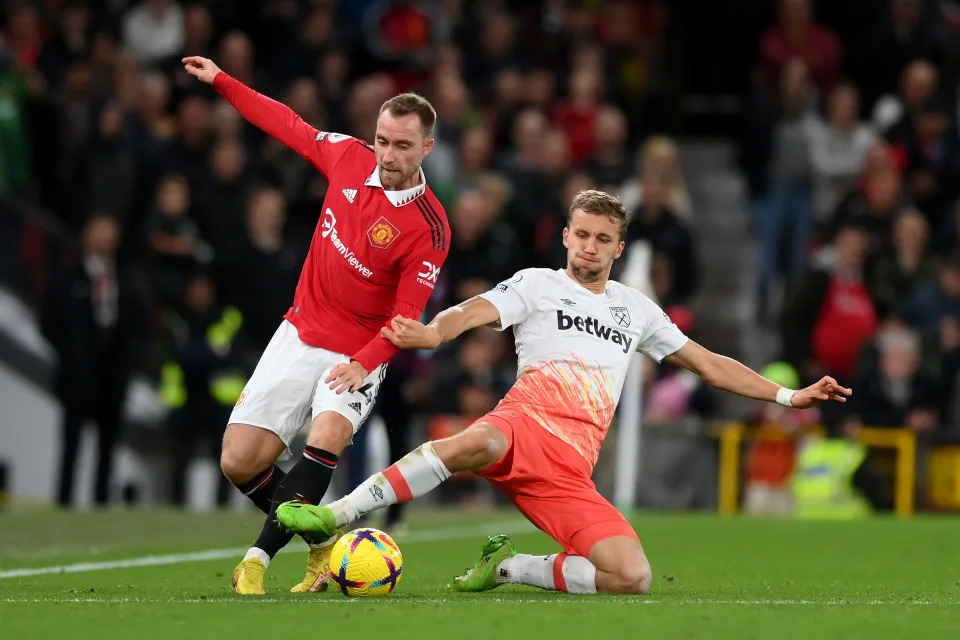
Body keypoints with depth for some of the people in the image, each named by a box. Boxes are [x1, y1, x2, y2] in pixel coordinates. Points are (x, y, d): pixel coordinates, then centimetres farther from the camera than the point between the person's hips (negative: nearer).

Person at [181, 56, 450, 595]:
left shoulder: (429, 228, -17)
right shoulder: (349, 157, -4)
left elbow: (406, 318, -16)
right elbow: (291, 128, 13)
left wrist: (364, 363, -30)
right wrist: (221, 81, 16)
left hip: (358, 355, -5)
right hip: (299, 336, 5)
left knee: (327, 435, -34)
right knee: (239, 462, -3)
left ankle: (261, 556, -29)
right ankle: (322, 541, 18)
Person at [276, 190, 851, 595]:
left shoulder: (636, 308, 27)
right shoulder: (536, 285, 15)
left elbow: (709, 364, 34)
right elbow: (474, 312, -4)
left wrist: (788, 396, 28)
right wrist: (433, 332, -28)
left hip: (570, 474, 4)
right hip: (526, 423, -4)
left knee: (633, 579, -19)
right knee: (479, 443, -44)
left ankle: (508, 567, 0)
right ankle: (336, 516, -39)